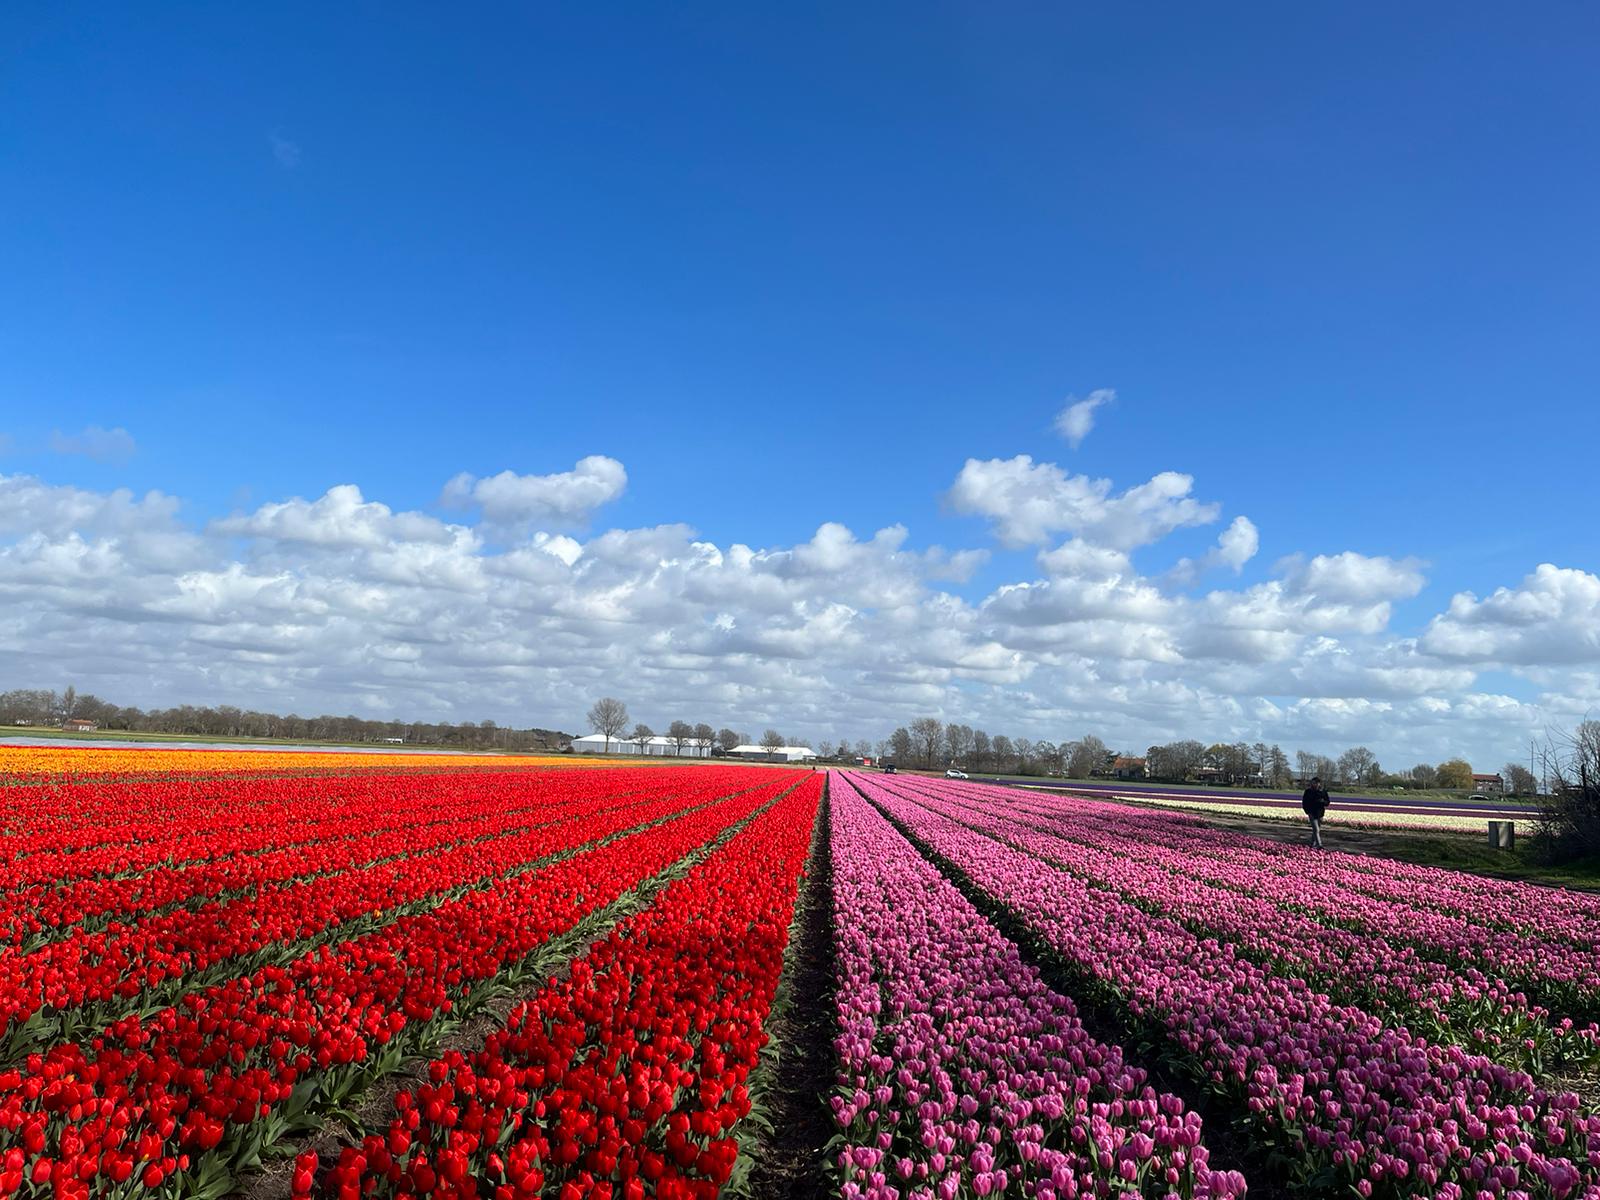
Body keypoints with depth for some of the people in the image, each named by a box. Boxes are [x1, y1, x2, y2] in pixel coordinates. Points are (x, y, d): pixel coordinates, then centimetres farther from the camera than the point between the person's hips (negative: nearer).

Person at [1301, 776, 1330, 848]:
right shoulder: (1308, 791, -3)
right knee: (1316, 829, -14)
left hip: (1320, 813, 4)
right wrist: (1307, 811, -7)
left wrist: (1323, 801, -16)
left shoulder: (1323, 791, 3)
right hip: (1312, 813, -3)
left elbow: (1327, 802, 7)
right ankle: (1319, 845, -19)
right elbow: (1304, 802, 2)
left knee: (1318, 829, 14)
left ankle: (1313, 842, 31)